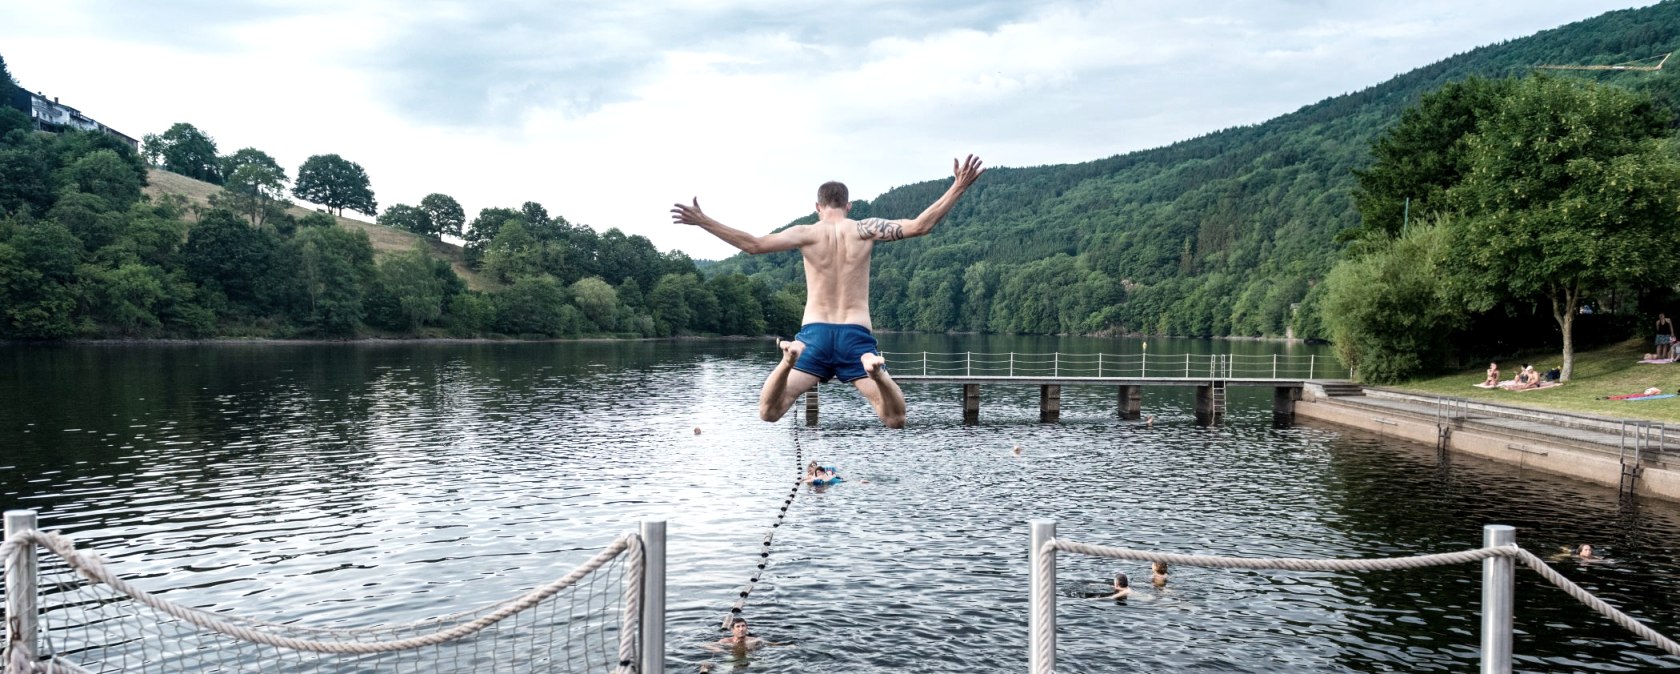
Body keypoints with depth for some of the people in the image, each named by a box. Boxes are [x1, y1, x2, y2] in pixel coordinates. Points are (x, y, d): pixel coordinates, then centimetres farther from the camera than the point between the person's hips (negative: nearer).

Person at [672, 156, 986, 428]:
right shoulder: (864, 229, 3)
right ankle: (875, 369, -29)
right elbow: (918, 226, -4)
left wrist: (703, 221, -2)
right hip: (856, 334, 0)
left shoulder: (807, 234, 2)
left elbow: (754, 245, -7)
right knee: (895, 420, 3)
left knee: (768, 414, 2)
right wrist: (958, 187, 0)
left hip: (815, 332, 0)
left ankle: (790, 360, -28)